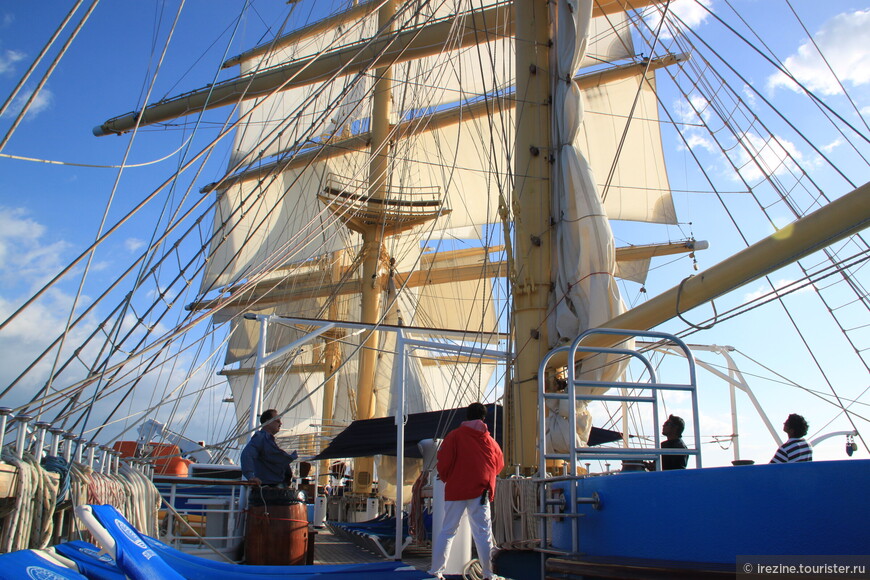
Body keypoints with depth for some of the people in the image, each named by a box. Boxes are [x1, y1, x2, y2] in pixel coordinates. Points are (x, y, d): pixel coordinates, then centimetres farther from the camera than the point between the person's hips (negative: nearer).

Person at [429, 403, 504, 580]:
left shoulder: (455, 435, -1)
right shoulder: (490, 441, 8)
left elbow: (443, 462, -8)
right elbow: (499, 465, 17)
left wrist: (445, 478, 12)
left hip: (456, 490, 0)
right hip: (480, 492, 1)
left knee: (447, 531, 9)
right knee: (483, 532, 3)